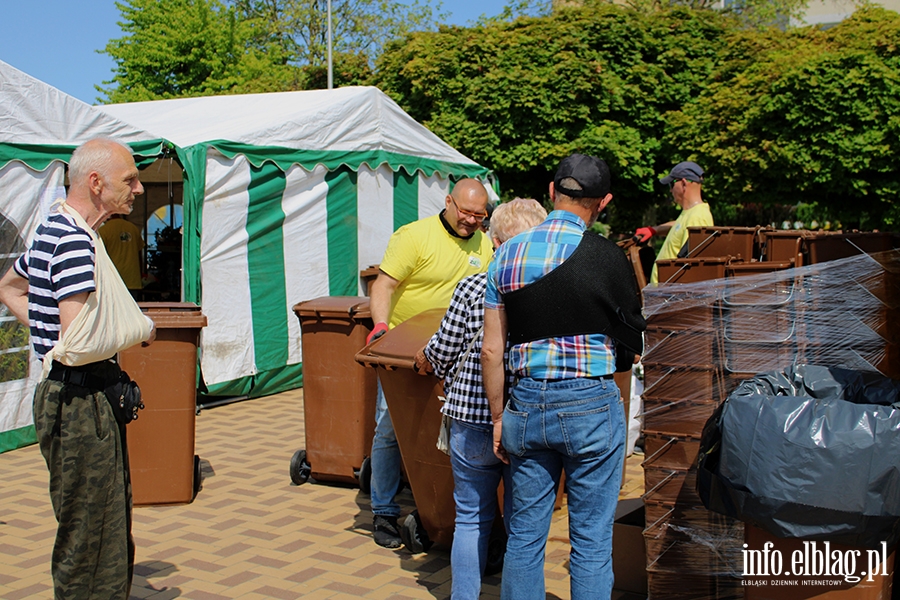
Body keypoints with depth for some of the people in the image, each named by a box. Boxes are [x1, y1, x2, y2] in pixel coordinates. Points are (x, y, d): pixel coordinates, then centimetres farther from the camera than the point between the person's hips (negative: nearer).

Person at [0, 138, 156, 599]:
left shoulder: (55, 229, 12)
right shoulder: (74, 240, -21)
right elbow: (80, 343, -28)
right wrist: (141, 330, -10)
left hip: (83, 399, 11)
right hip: (81, 403, -11)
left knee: (109, 525, 20)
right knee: (90, 536, 0)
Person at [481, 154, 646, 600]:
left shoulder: (507, 254, 3)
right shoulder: (605, 256, -8)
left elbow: (491, 350, 4)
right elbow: (632, 350, 0)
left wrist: (498, 418, 12)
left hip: (527, 402, 4)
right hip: (590, 403, -3)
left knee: (524, 534, 14)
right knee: (591, 542, 7)